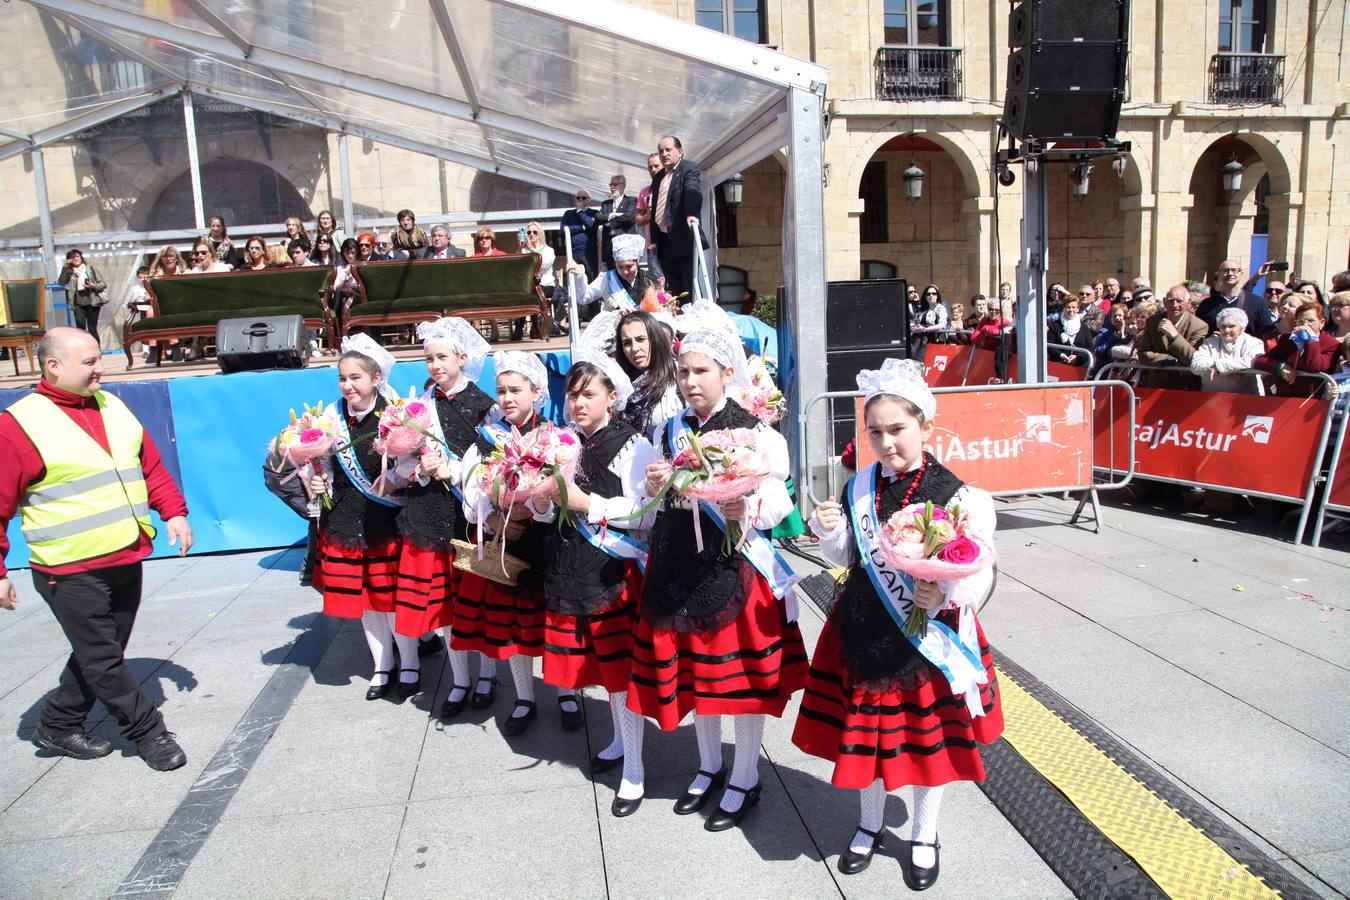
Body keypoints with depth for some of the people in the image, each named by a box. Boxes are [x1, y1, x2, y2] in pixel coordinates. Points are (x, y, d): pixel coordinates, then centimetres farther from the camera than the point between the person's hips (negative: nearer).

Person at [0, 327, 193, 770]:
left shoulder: (112, 407, 10)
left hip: (127, 562, 7)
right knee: (102, 661, 2)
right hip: (71, 573, -7)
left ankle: (58, 727, 35)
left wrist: (173, 513, 5)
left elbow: (151, 466, 16)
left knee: (104, 654, 17)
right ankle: (149, 732, 16)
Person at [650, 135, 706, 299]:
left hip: (684, 240, -7)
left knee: (689, 290, -7)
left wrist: (692, 213, -42)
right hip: (665, 241, 7)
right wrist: (654, 239, 18)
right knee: (674, 290, 9)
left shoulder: (689, 169, -3)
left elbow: (693, 191, -23)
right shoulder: (658, 177, 19)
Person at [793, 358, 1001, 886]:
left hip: (929, 635, -3)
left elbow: (977, 578, -13)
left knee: (929, 737, 14)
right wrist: (829, 530, -11)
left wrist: (943, 595, -32)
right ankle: (870, 824, 44)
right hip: (864, 631, 3)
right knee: (865, 734, 17)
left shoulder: (957, 496, -15)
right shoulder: (859, 487, -2)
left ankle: (923, 837, 40)